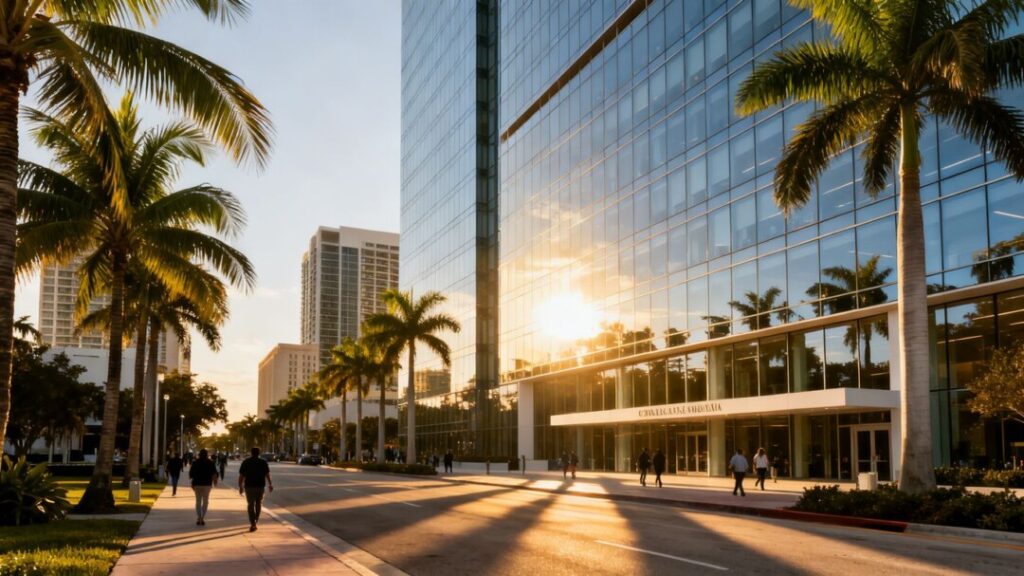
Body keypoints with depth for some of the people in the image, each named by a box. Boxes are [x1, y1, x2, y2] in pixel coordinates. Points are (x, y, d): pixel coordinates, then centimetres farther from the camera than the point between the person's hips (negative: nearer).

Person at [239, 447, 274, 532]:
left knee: (250, 505, 0)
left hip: (249, 486, -1)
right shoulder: (263, 462, 0)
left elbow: (241, 476, -4)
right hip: (260, 486, 1)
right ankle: (256, 520, 32)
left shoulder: (245, 462, -1)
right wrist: (270, 484, 5)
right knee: (258, 503, 20)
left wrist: (240, 486, 3)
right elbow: (267, 475, -3)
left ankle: (253, 524, -11)